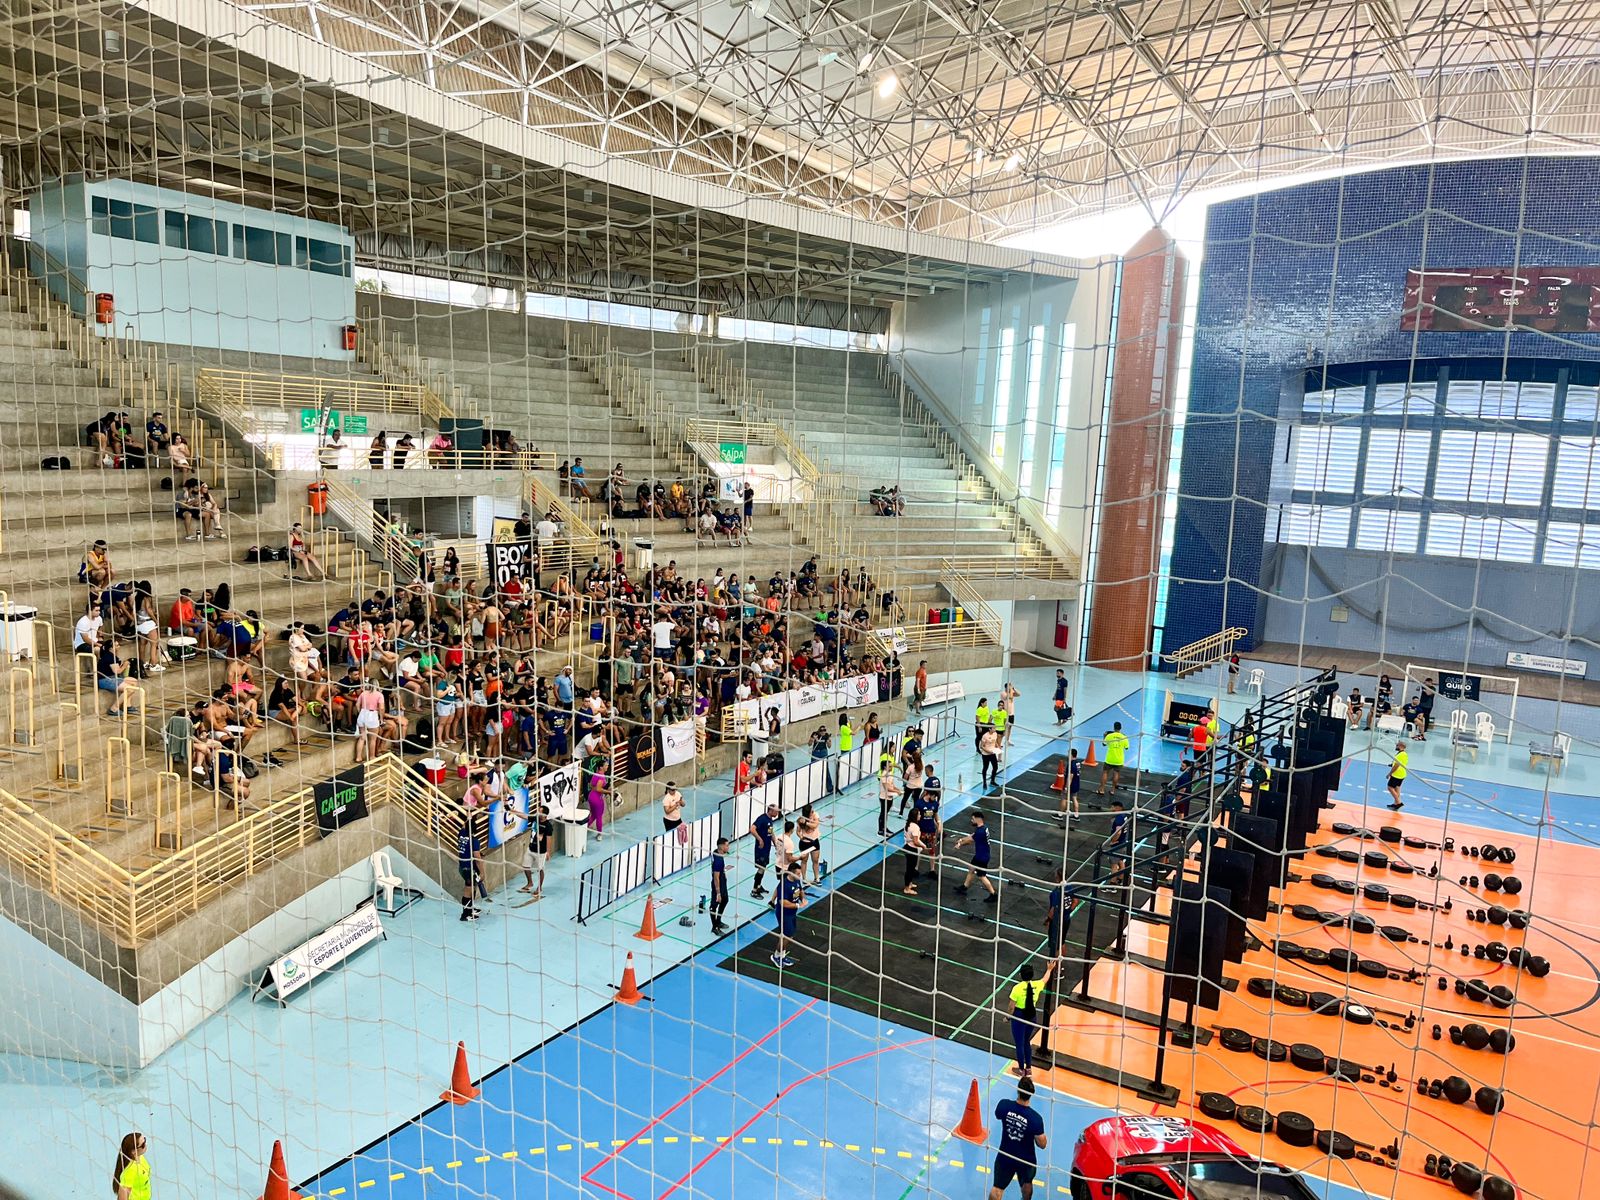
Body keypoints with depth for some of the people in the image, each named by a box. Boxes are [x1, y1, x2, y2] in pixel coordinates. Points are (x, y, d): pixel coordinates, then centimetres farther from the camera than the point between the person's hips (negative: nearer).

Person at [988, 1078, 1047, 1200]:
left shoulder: (1004, 1105, -24)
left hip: (1005, 1156, 1)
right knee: (1027, 1184, 31)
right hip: (1026, 1160, 0)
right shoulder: (1035, 1118, -31)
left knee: (997, 1188, 14)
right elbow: (1042, 1144, -19)